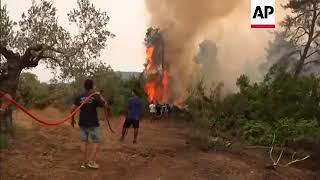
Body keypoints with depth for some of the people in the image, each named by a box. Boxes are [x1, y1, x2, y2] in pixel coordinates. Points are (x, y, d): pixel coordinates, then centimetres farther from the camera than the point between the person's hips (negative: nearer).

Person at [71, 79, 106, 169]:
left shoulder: (79, 97, 3)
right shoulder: (95, 96, -9)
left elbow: (73, 108, 2)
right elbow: (105, 105, -2)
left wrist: (72, 119, 15)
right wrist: (100, 96, 10)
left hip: (82, 123, 5)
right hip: (92, 123, -5)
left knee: (84, 141, 11)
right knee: (96, 141, 5)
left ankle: (85, 162, 13)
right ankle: (91, 161, 0)